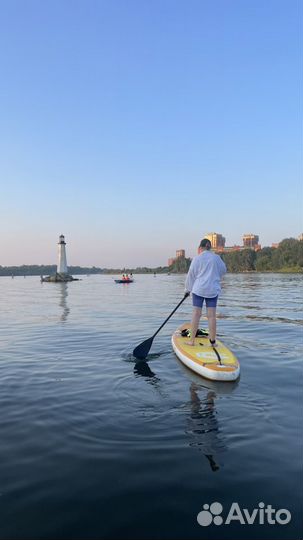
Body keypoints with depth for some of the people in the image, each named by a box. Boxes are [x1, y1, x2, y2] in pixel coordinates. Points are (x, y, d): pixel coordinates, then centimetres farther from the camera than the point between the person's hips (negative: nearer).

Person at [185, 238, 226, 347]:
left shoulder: (197, 259, -4)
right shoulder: (217, 258, 3)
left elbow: (191, 275, 1)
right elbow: (223, 270, 17)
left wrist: (187, 289, 13)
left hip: (199, 289, -2)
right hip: (213, 289, 2)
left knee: (196, 314, 3)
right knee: (211, 315, 4)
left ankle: (192, 340, 7)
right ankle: (213, 341, 8)